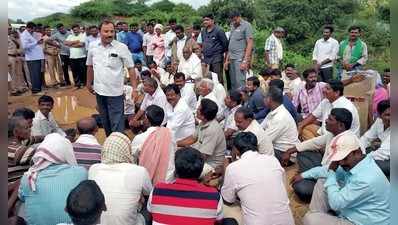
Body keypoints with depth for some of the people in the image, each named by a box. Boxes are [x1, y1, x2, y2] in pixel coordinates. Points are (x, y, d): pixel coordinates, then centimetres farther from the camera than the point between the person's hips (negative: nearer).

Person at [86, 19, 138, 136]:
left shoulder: (122, 48, -11)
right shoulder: (93, 47, 1)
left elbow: (131, 69, -9)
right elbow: (90, 66, 14)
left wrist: (134, 89, -13)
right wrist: (89, 83, 18)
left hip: (115, 92, -5)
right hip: (99, 91, 5)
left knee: (117, 123, 0)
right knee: (105, 121, 20)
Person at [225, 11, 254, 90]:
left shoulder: (246, 25, -3)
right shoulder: (233, 26, 19)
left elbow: (250, 44, -9)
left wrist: (245, 61, -16)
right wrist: (227, 59, 15)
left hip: (240, 59, -7)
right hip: (231, 58, 7)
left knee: (239, 83, -10)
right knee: (233, 83, 9)